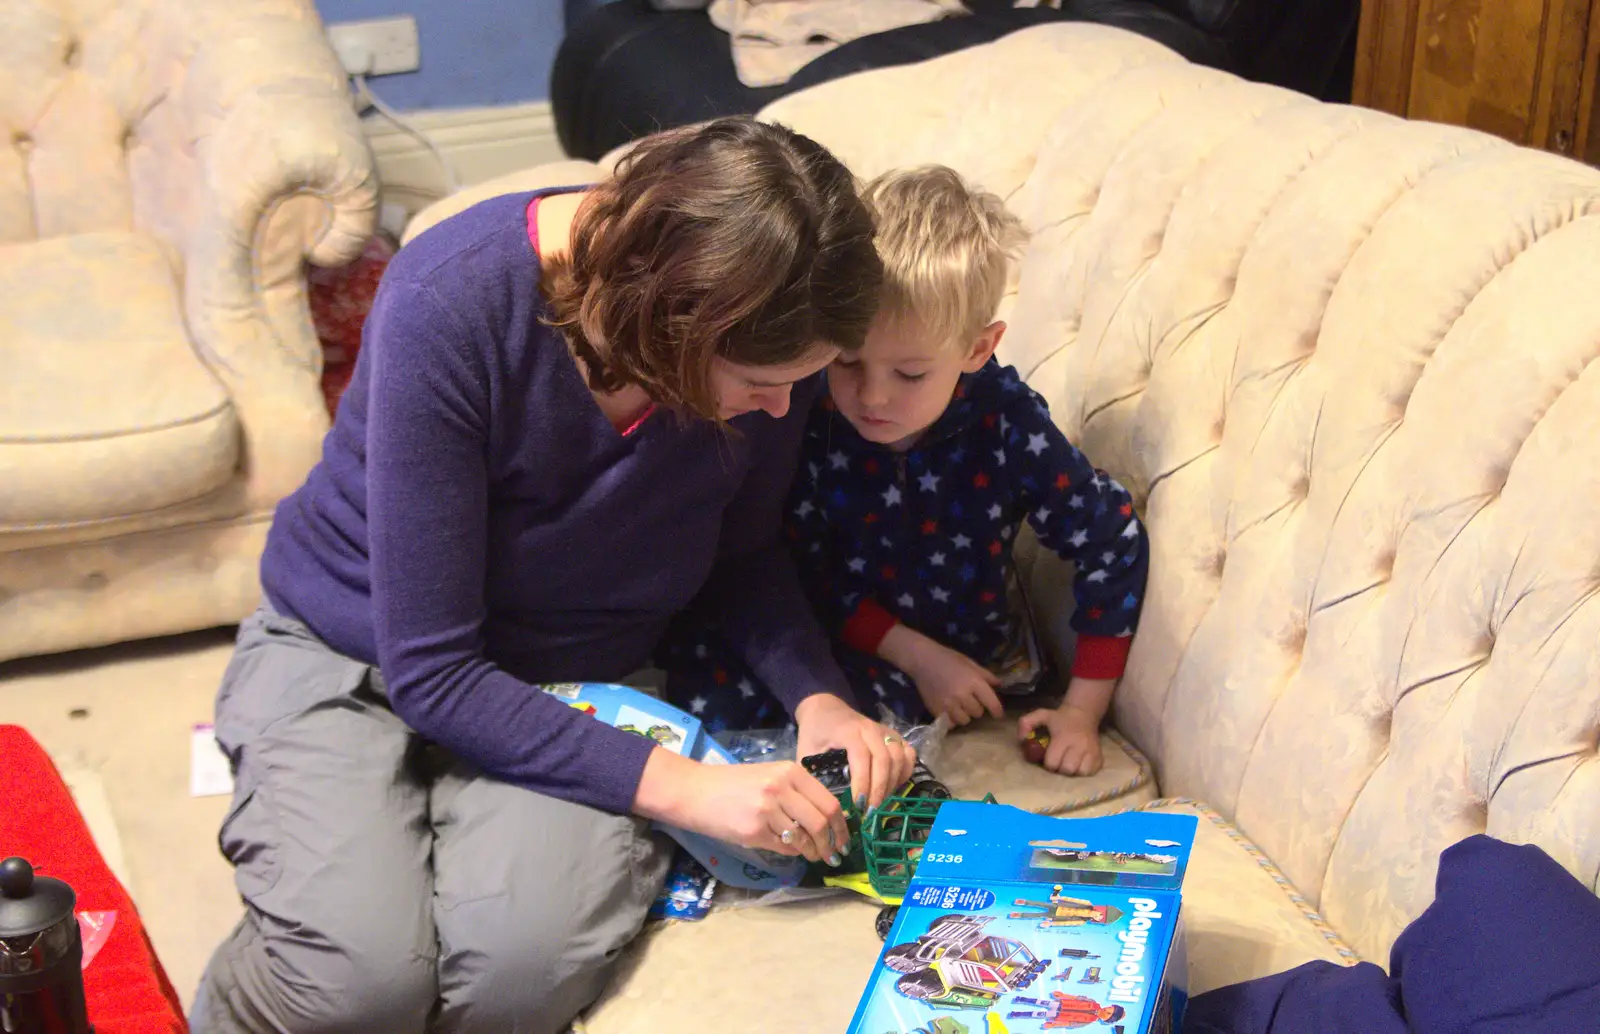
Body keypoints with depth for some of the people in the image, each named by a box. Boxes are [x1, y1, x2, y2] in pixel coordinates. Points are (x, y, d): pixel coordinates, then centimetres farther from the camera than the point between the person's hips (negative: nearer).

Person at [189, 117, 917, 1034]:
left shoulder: (769, 339, -16)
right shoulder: (447, 308, -30)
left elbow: (743, 555, 4)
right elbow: (428, 670, -25)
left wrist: (820, 698, -16)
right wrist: (679, 786, -31)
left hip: (577, 682, 3)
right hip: (354, 656, -2)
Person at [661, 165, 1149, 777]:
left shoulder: (1007, 424, -19)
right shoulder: (811, 422, -16)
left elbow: (1113, 542, -12)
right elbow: (804, 573, -8)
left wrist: (1082, 712, -11)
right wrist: (916, 653, -14)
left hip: (957, 653, -1)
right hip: (836, 633, 1)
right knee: (703, 671, -27)